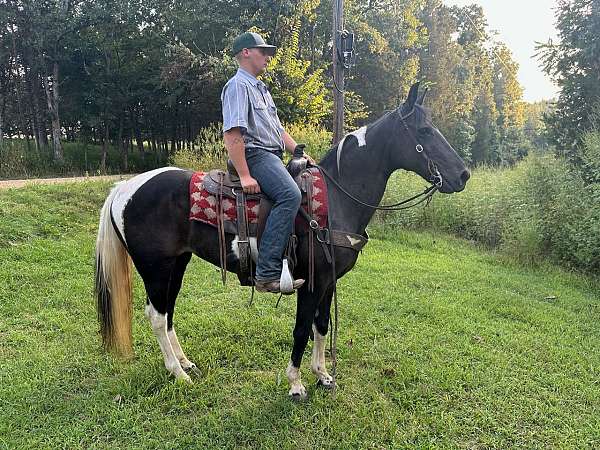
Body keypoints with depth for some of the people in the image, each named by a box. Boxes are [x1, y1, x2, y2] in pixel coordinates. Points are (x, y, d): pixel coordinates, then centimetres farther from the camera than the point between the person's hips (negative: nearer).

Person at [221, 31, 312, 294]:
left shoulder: (260, 88, 27)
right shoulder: (238, 85, -5)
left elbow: (278, 130, 27)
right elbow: (232, 135, -17)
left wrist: (304, 155, 14)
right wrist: (245, 176, -25)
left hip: (272, 157, 11)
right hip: (254, 154, -11)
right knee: (290, 195, -31)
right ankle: (267, 273, -33)